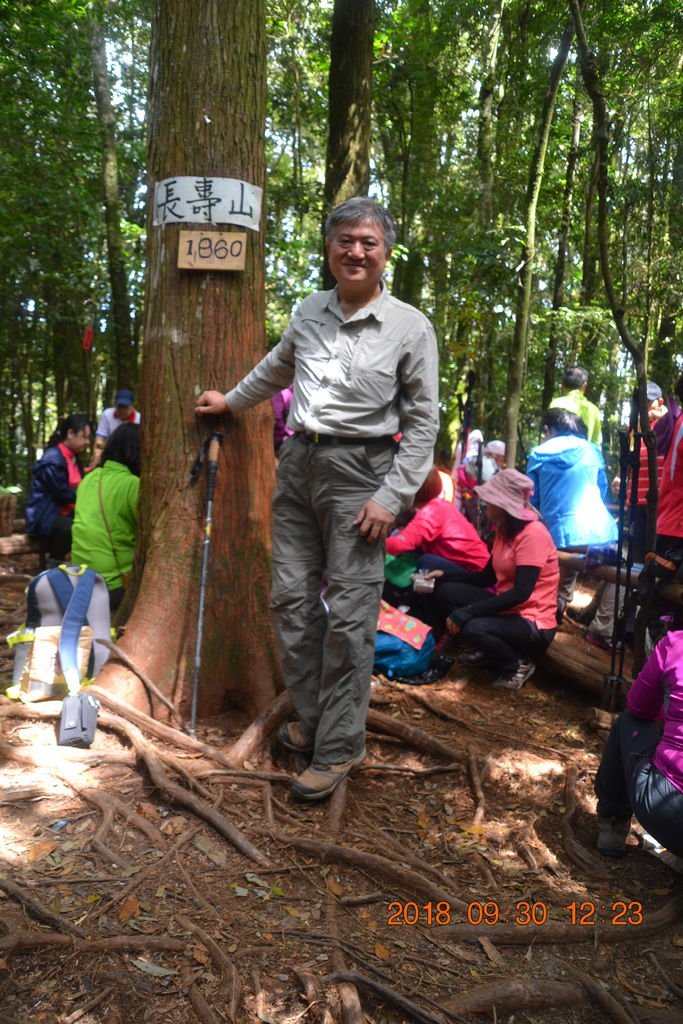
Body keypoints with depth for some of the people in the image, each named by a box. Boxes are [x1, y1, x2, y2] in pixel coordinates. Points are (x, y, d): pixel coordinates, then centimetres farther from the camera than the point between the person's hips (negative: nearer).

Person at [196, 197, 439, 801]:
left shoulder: (410, 327, -3)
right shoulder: (310, 312, 10)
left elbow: (423, 421, -3)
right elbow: (277, 368, 30)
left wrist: (391, 498, -10)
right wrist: (231, 402, 40)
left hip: (358, 471, -5)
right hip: (298, 462, 5)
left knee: (349, 615, -4)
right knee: (291, 598, 7)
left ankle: (338, 748, 9)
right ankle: (313, 719, 25)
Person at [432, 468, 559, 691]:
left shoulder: (532, 534, -22)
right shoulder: (505, 529, 7)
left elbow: (521, 593, -28)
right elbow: (487, 577, 12)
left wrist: (467, 612, -29)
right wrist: (445, 575, 0)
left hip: (533, 624, -9)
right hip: (507, 609, 9)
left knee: (472, 628, -34)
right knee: (446, 591, -3)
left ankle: (519, 664, -4)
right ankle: (487, 650, 10)